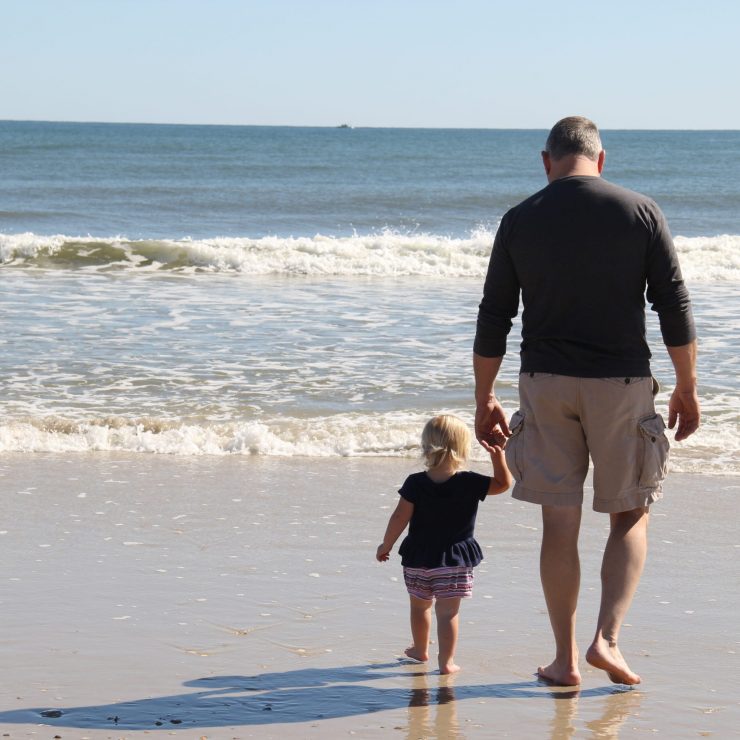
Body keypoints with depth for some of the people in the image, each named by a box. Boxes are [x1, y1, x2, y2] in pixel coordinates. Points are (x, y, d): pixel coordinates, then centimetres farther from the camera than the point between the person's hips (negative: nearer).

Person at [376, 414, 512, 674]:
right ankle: (446, 661, -1)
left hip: (419, 559, 2)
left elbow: (400, 517, -7)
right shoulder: (470, 483, -11)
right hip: (455, 560, -2)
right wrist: (497, 454, 1)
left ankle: (420, 650, 39)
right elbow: (503, 483, 1)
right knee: (447, 612, 1)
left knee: (420, 605, 21)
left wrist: (386, 545, 4)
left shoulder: (415, 484, -8)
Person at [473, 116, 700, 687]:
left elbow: (493, 322, 2)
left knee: (559, 522, 7)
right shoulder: (641, 212, -2)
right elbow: (675, 306, -3)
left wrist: (484, 399, 11)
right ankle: (608, 639, -2)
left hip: (546, 383, 1)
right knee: (630, 516, 12)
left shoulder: (520, 221, 1)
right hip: (621, 382, -1)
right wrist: (688, 387, 5)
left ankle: (565, 658, 10)